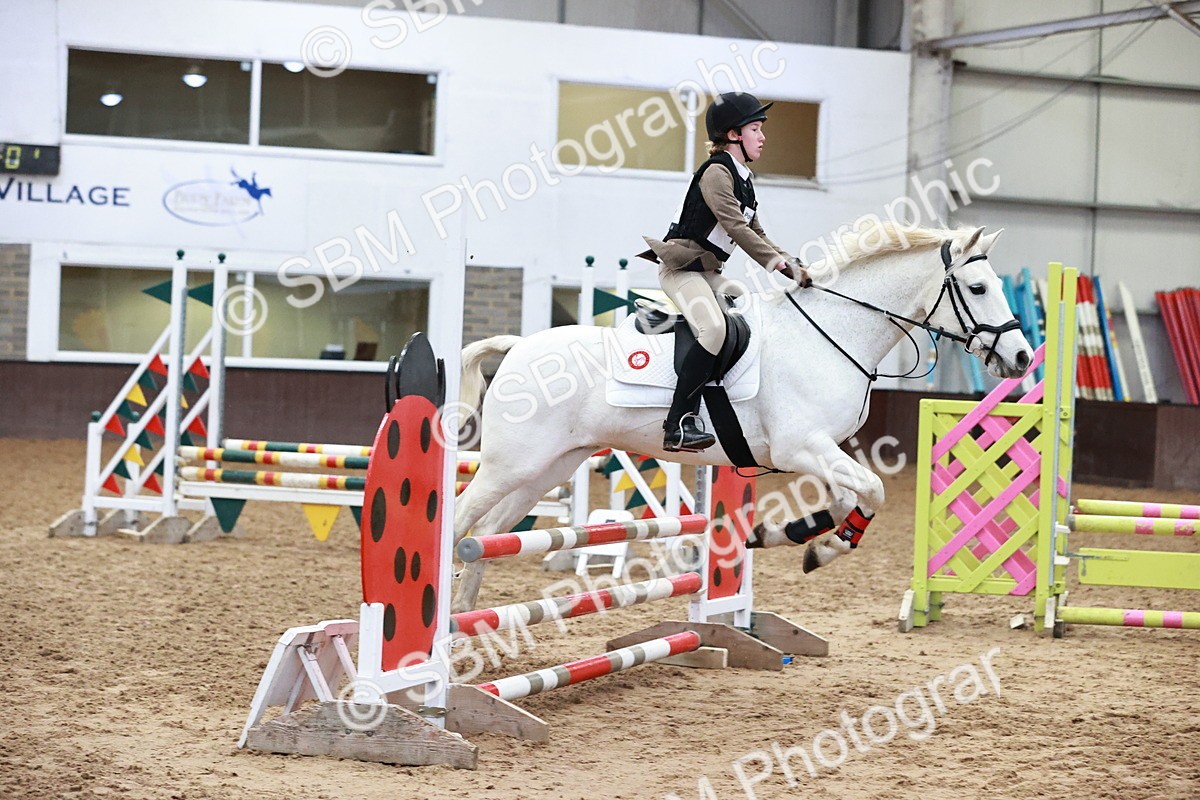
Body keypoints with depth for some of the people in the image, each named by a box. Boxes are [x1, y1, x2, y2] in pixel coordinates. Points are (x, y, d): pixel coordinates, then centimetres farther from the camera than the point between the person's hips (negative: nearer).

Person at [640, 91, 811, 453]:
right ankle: (679, 424, -31)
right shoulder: (716, 172, -12)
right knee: (713, 328, -30)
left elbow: (755, 233, 18)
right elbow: (735, 227, -21)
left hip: (708, 272, 10)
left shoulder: (742, 178, 17)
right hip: (682, 268, -10)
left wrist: (791, 263, 5)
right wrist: (779, 263, -23)